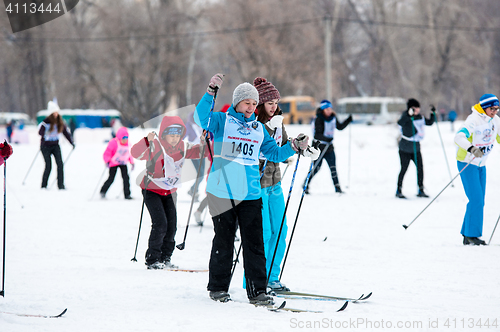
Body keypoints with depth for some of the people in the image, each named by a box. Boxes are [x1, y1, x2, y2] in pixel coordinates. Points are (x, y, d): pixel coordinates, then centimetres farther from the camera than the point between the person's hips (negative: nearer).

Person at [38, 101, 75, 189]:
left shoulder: (60, 122, 2)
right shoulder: (46, 121, -13)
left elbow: (66, 132, 11)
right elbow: (40, 132, -22)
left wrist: (72, 142, 7)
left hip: (55, 145, 4)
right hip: (46, 146, -4)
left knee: (60, 164, -10)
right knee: (48, 166, -6)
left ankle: (61, 185, -7)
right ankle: (43, 186, 9)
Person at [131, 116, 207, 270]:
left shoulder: (183, 147, 1)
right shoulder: (156, 146, -18)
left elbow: (199, 151, 7)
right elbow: (136, 153, -30)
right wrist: (147, 141, -48)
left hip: (170, 192, 6)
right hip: (152, 191, -6)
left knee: (171, 226, 3)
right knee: (160, 223, -15)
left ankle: (165, 258, 16)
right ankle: (152, 260, -5)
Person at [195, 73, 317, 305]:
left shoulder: (258, 129, 15)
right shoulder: (222, 121, 2)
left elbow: (274, 153, 19)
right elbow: (201, 119, -17)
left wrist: (293, 147, 3)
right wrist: (211, 93, -26)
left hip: (250, 194, 3)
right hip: (222, 191, -3)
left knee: (254, 243, -1)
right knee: (223, 241, 4)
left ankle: (257, 290, 2)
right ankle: (218, 288, 17)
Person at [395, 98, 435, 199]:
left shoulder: (420, 117, 5)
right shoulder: (406, 117, -14)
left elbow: (429, 122, 21)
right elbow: (400, 123, -36)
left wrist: (433, 113, 7)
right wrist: (409, 115, -45)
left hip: (416, 147, 6)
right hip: (405, 148, -6)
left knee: (420, 168, -1)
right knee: (404, 169, -2)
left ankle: (421, 190, 9)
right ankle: (399, 191, 10)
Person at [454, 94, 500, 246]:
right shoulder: (473, 120, -22)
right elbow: (459, 137, -36)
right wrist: (472, 149, -53)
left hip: (481, 164, 8)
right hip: (467, 163, -8)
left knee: (479, 201, 7)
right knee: (476, 200, -14)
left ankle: (467, 236, 14)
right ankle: (471, 235, -6)